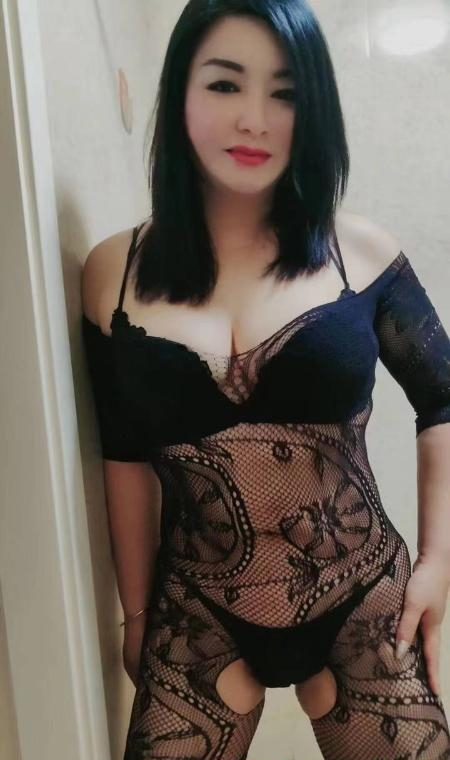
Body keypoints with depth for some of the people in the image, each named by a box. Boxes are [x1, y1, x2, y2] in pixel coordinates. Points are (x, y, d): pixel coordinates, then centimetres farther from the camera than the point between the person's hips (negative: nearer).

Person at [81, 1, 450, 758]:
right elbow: (126, 457, 2)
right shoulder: (114, 271, -6)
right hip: (196, 617, 1)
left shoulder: (361, 250, -8)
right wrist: (136, 613, 8)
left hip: (365, 602, 0)